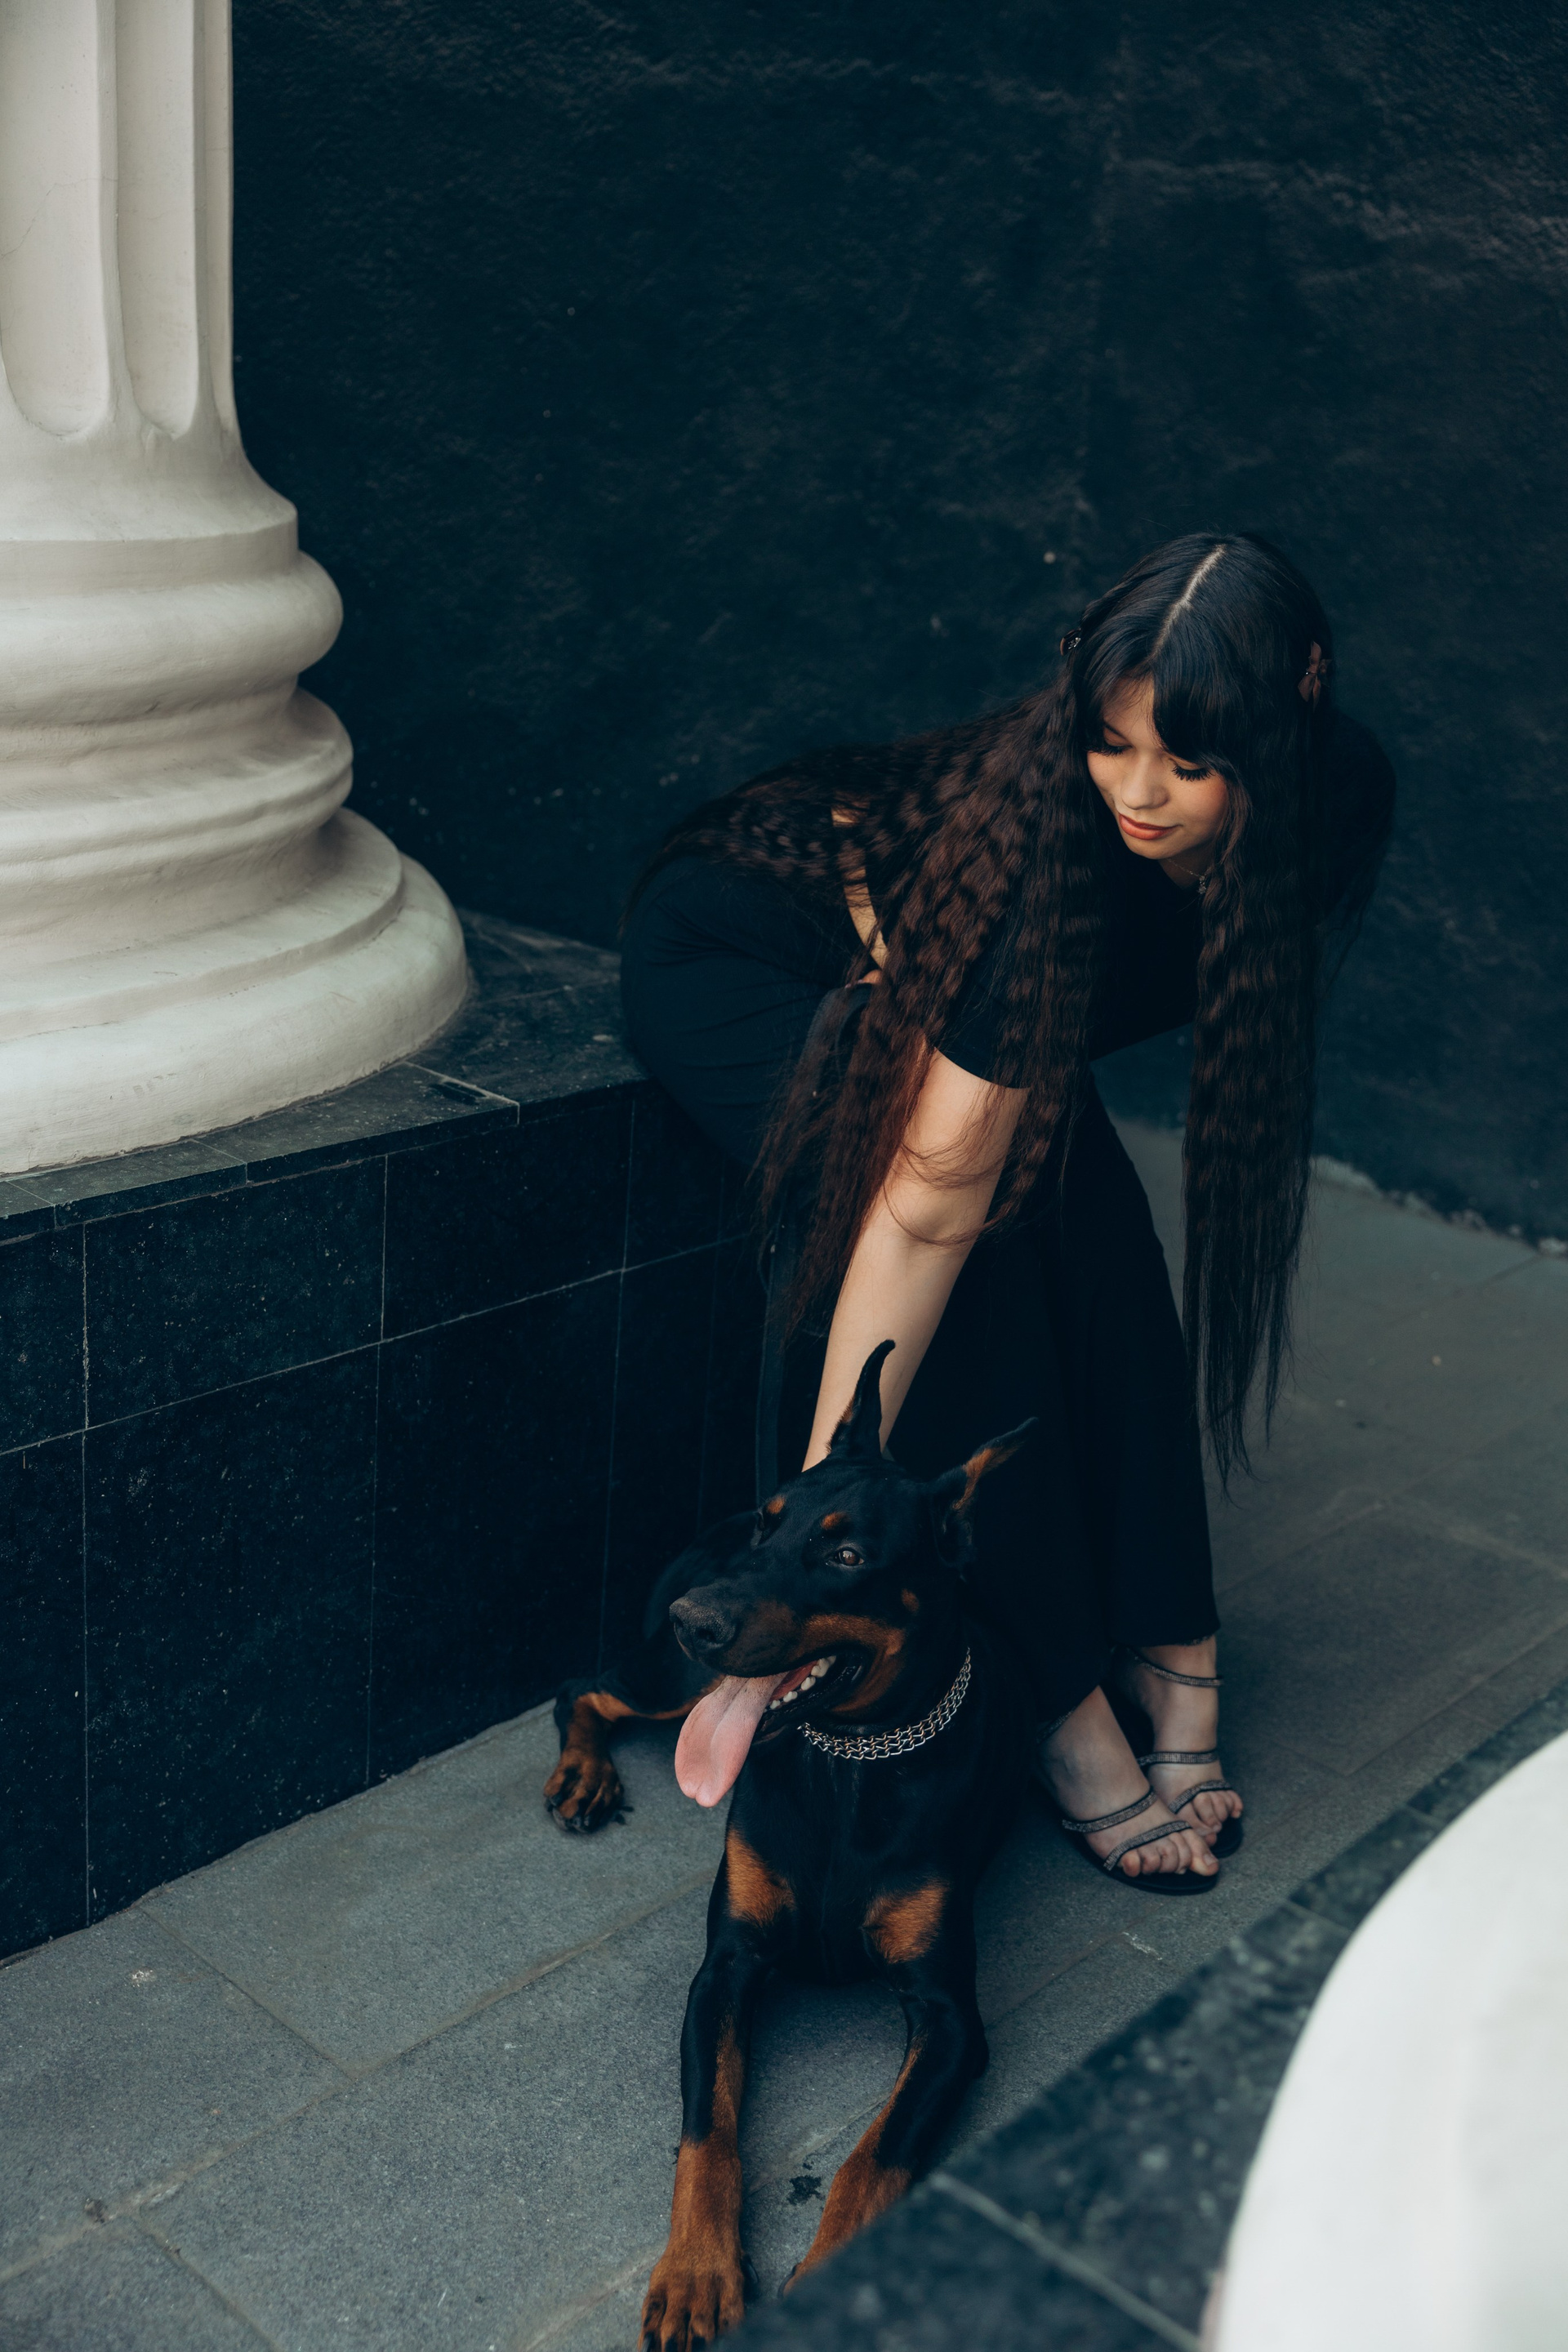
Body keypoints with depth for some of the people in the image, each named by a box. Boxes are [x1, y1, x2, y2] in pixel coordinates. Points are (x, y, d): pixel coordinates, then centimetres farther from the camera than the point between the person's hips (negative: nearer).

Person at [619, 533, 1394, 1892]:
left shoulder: (1340, 799, -21)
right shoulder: (1049, 839, -39)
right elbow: (933, 1189, -39)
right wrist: (829, 1483, -39)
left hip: (925, 975, 5)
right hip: (735, 954, -5)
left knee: (1092, 1227, -20)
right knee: (986, 1233, -27)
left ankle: (1164, 1652, -10)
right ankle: (1055, 1699, -18)